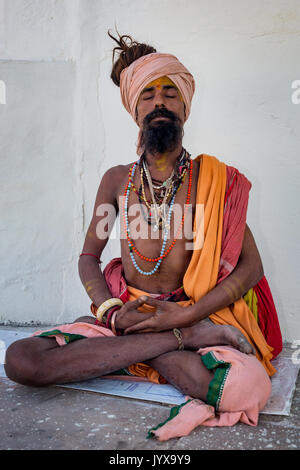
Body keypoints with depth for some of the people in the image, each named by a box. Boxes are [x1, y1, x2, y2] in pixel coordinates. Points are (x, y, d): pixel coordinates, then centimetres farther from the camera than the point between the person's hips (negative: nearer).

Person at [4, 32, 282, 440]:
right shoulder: (117, 181, 8)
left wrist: (186, 315, -16)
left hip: (193, 313, -2)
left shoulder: (215, 180, 1)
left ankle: (125, 351, -11)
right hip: (124, 312, 3)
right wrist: (112, 312, -8)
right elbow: (89, 257, 12)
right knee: (21, 361, -23)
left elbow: (251, 266, -2)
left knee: (246, 387, -34)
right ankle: (182, 343, -17)